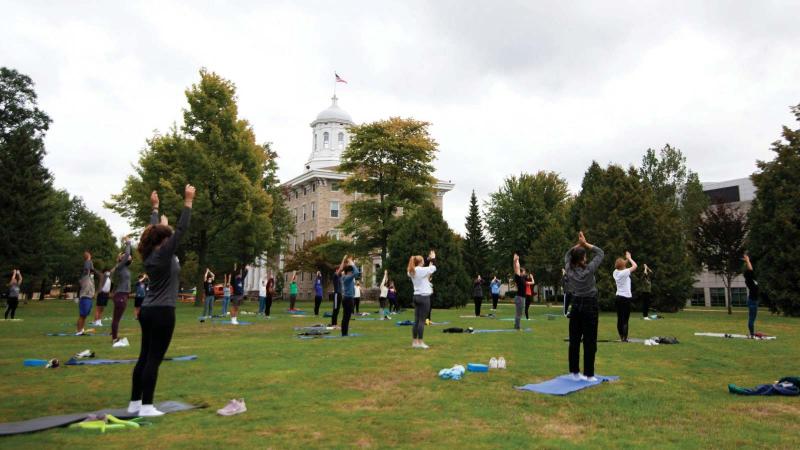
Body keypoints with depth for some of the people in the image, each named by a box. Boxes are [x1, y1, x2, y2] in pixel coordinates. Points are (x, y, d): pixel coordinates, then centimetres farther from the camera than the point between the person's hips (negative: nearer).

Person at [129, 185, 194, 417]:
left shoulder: (150, 254, 7)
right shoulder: (163, 254, -14)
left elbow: (154, 229, 22)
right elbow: (181, 229, -16)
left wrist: (155, 208, 33)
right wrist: (188, 202, -14)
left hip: (148, 311, 9)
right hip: (162, 312, -9)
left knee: (144, 357, 12)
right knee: (153, 359, -5)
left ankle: (135, 402, 18)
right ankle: (146, 406, 0)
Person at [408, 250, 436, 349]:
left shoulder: (411, 271, 9)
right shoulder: (421, 270, -14)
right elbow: (433, 268, -4)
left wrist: (429, 259, 25)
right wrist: (433, 258, 12)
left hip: (416, 296, 8)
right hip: (424, 297, -8)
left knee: (416, 320, 9)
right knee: (422, 320, -5)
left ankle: (414, 342, 11)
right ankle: (420, 343, -3)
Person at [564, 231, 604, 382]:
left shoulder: (569, 269, -5)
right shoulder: (589, 269, -16)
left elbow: (567, 255, 15)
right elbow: (600, 253, -3)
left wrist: (578, 245, 6)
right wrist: (585, 244, -3)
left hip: (575, 305, 4)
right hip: (589, 305, -4)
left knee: (574, 340, 7)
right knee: (589, 341, 1)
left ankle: (575, 372, 11)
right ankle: (588, 374, 3)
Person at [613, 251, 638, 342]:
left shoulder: (615, 272, 5)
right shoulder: (624, 273, -14)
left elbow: (621, 267, 25)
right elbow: (635, 266, -8)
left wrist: (627, 259, 16)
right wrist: (629, 258, 5)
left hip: (618, 297, 7)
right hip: (626, 298, -7)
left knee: (620, 319, 9)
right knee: (625, 320, -5)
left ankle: (621, 338, 14)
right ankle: (625, 338, -8)